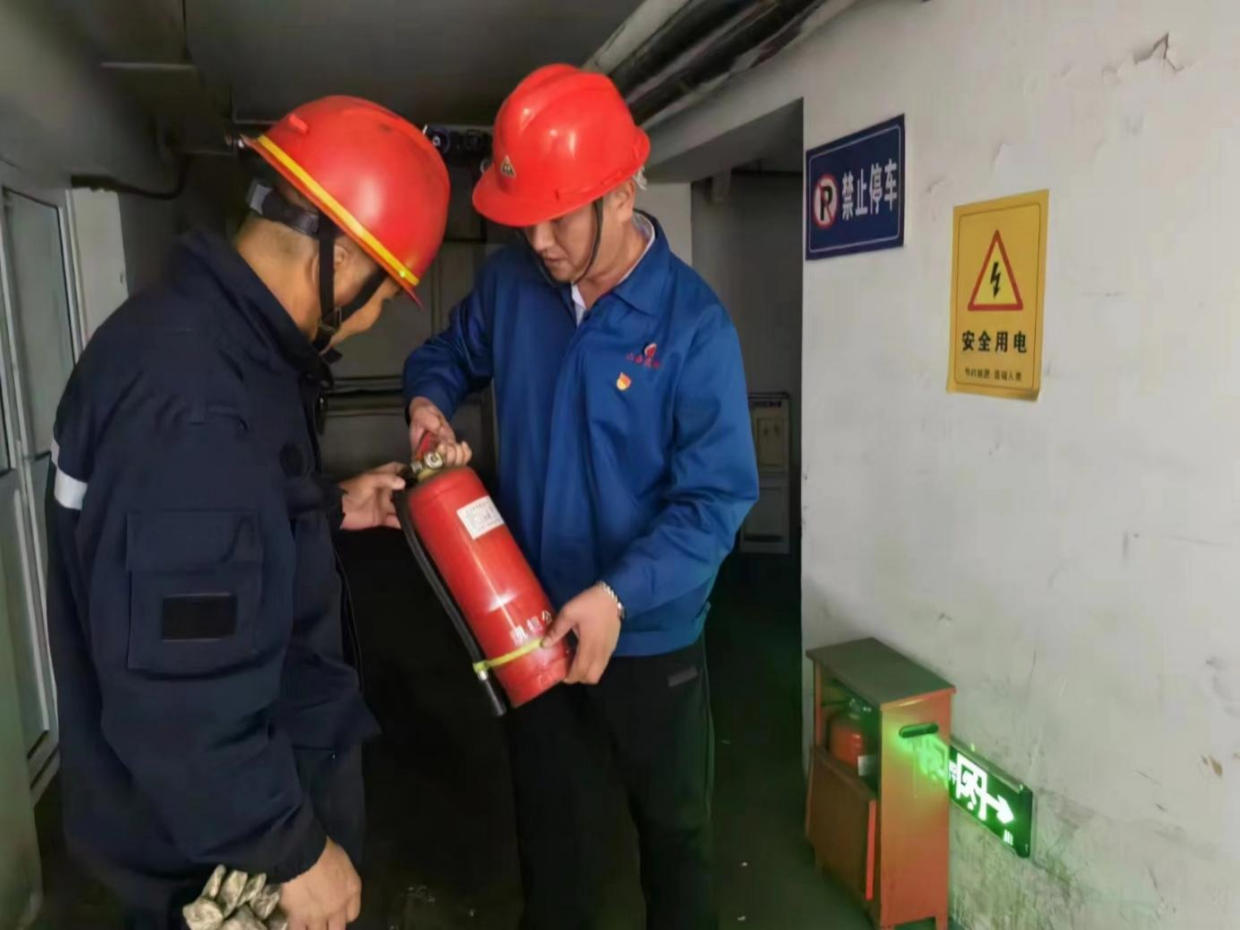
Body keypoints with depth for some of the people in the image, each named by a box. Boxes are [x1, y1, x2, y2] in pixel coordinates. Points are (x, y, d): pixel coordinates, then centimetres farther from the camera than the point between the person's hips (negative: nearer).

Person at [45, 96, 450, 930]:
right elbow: (174, 697, -32)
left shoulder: (208, 336, 0)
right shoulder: (196, 398, -34)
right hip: (219, 840, -8)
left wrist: (331, 509, 6)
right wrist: (292, 849, -20)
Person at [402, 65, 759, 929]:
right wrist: (429, 403, -10)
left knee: (674, 824, 22)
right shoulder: (510, 282, -7)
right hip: (535, 623, 4)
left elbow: (717, 497, -21)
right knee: (549, 823, 24)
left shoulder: (692, 323, -20)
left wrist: (619, 596, -33)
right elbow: (448, 354, 13)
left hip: (650, 634, -3)